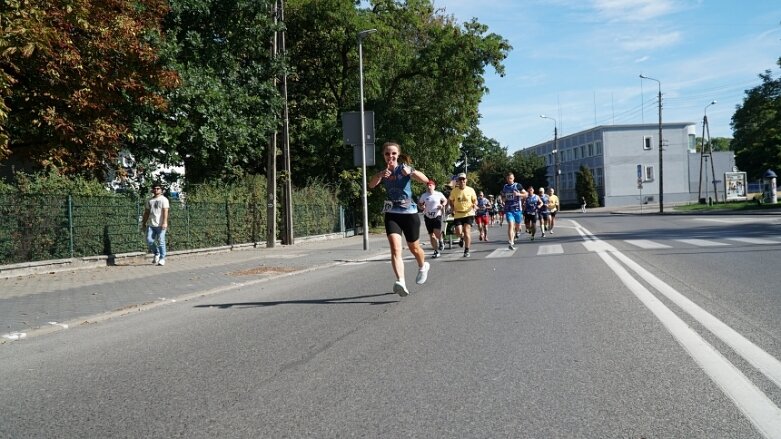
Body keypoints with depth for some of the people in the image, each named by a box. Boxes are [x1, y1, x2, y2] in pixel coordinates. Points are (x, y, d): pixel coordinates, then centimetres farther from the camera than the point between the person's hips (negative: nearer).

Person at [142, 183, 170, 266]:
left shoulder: (164, 200, 0)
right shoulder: (149, 200, 18)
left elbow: (165, 211, -10)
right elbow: (147, 212, 21)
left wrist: (165, 222, -20)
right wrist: (144, 222, 17)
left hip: (160, 225, -5)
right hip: (151, 225, 5)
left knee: (160, 242, -6)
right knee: (149, 240, -3)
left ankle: (162, 258, 1)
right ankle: (156, 253, 19)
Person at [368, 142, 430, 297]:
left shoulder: (404, 168, -8)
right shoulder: (383, 171, 3)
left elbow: (425, 180, -22)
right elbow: (371, 185, -15)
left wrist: (411, 172, -40)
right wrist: (380, 175, -34)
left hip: (409, 213, -2)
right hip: (391, 213, 2)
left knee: (414, 248, 15)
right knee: (395, 248, -18)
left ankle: (423, 267, 47)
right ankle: (401, 282, -29)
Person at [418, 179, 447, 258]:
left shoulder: (439, 194, -2)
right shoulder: (424, 195, 1)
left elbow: (445, 200, 13)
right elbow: (419, 203, 15)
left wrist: (442, 205, -7)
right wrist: (421, 207, -6)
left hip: (437, 216, -3)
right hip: (428, 217, 3)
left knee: (437, 232, -22)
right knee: (431, 235, 5)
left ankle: (441, 241, 12)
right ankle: (436, 251, 18)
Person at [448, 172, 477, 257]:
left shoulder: (470, 190, -2)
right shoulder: (454, 191, -1)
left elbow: (475, 200, 10)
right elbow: (451, 201, 14)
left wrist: (474, 204, -13)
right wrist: (452, 208, -3)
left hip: (468, 214, -1)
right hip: (458, 214, 1)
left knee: (467, 231, -11)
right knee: (459, 232, -7)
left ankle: (466, 251, 1)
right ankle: (462, 238, 33)